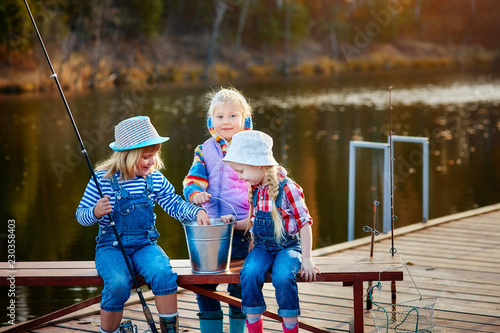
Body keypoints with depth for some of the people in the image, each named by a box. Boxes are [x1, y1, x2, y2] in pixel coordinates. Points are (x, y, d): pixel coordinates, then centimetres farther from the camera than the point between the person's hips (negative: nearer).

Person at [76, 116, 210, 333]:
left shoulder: (155, 179, 4)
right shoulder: (102, 180, -7)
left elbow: (174, 204, 12)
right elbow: (81, 215, -3)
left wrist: (196, 212, -7)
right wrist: (95, 213, -25)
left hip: (145, 244, 3)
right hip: (111, 247, -3)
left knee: (163, 274, -28)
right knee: (118, 284, -32)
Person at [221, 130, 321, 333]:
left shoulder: (287, 189, -13)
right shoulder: (254, 190, 6)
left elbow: (304, 223, -10)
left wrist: (306, 259, -13)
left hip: (288, 246, -5)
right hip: (262, 247, 5)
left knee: (282, 276, -33)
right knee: (249, 273, -26)